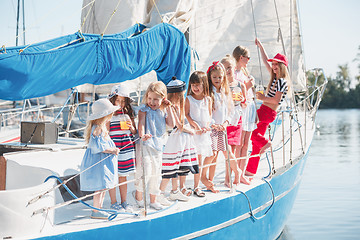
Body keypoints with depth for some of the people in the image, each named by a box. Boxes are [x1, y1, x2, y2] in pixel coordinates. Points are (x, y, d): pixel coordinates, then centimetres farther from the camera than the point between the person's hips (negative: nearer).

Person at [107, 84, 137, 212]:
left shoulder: (128, 114, 9)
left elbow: (135, 132, 16)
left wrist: (131, 127, -5)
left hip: (127, 148, 4)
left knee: (123, 176, 11)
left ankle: (124, 202, 20)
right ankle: (113, 203, 13)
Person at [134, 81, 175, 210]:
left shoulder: (163, 111, 12)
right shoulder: (144, 109, -3)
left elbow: (171, 124, 5)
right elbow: (141, 123, -15)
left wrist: (168, 108, 1)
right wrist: (142, 135, -34)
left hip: (158, 144, 6)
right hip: (145, 144, -5)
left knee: (156, 173, 11)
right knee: (144, 171, -13)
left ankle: (153, 200, 22)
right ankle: (138, 195, 8)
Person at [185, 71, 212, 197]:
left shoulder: (208, 99, 9)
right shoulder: (188, 99, -1)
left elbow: (209, 115, 9)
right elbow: (186, 115, -4)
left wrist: (207, 126, -7)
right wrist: (195, 125, -15)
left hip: (205, 131, 4)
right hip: (194, 132, -4)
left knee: (209, 156, 8)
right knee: (199, 159, -7)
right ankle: (196, 187, 0)